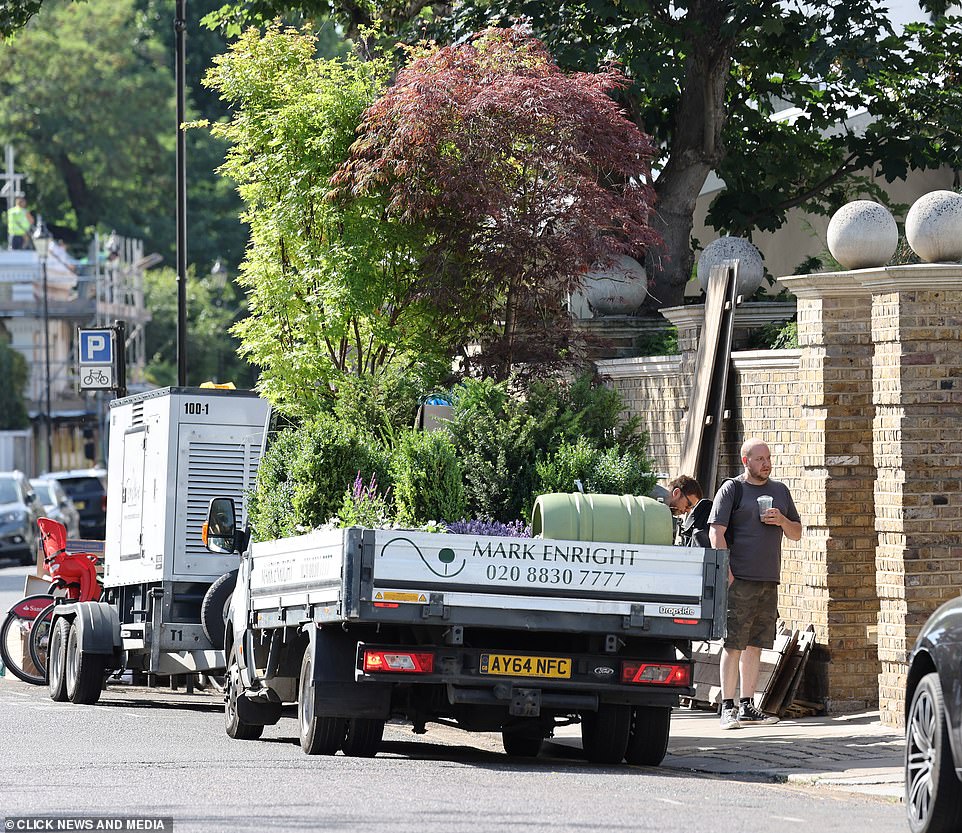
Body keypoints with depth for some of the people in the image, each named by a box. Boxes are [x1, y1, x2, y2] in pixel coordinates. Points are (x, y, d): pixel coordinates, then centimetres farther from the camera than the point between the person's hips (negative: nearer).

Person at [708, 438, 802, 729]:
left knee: (755, 645, 8)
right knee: (733, 645, -6)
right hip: (740, 580, -6)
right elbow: (716, 532, -7)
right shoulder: (732, 489, 0)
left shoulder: (780, 491, 17)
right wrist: (726, 572, -16)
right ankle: (728, 708, -5)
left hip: (769, 581, 6)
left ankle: (747, 706, 13)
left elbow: (796, 533, 22)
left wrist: (782, 521, 0)